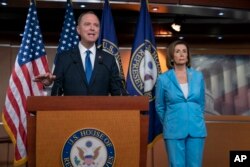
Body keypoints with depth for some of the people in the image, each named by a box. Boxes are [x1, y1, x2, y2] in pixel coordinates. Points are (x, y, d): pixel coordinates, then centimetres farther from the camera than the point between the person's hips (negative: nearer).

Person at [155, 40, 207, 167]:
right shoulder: (163, 79, -3)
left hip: (197, 130, 2)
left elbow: (201, 103, 15)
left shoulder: (198, 76, 4)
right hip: (174, 131, -2)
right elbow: (159, 106, 7)